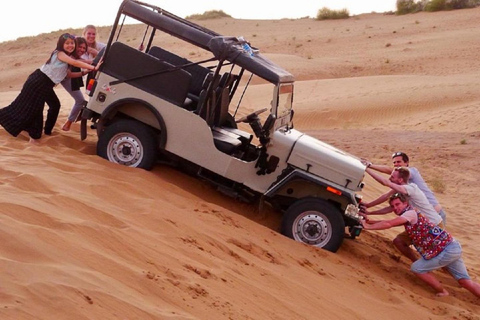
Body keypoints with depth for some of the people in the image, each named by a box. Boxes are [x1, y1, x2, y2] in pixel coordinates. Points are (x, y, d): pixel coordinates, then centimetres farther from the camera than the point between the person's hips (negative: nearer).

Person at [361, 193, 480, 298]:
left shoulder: (411, 213, -11)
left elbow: (388, 224, -20)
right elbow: (390, 223, 23)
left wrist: (368, 227, -11)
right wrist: (370, 221, 19)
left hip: (446, 250, -10)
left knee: (416, 268, -2)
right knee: (464, 281, 9)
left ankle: (442, 293, 10)